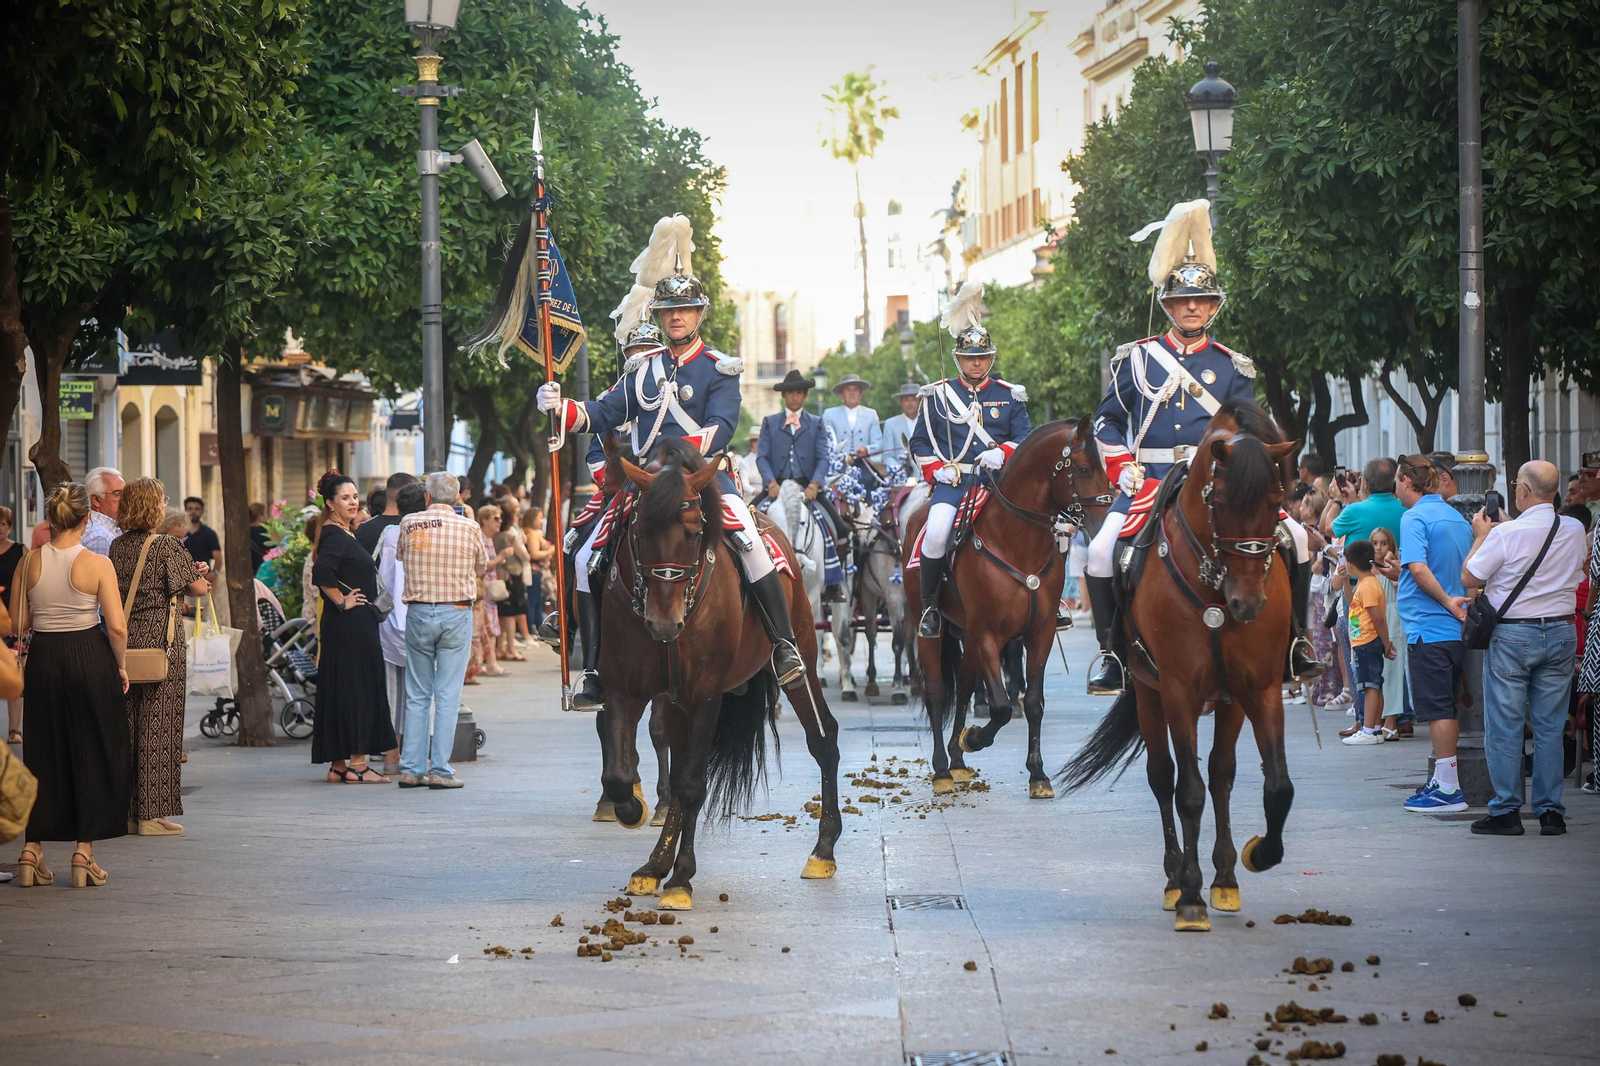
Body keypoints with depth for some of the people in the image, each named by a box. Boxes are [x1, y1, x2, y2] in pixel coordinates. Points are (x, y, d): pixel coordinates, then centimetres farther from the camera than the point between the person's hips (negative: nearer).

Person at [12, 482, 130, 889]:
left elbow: (15, 623, 0)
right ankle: (84, 851, 5)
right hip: (90, 657, -3)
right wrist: (120, 666, 1)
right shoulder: (97, 565, -10)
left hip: (43, 658, 3)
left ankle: (32, 848, 9)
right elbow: (117, 626, -13)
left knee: (43, 752, 13)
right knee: (93, 754, 7)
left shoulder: (29, 562, -2)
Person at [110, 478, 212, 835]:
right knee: (157, 725, -2)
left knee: (126, 723, 10)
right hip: (161, 639, -6)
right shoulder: (166, 546, -11)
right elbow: (200, 588, -10)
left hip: (125, 641, 6)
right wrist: (195, 577, 14)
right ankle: (152, 813, -1)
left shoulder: (118, 546, 7)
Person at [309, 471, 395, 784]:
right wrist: (342, 601, -19)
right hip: (350, 626, -10)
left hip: (356, 626, 10)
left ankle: (338, 766, 13)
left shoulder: (343, 534, 15)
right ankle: (356, 765, -3)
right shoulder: (335, 536, -15)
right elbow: (321, 572, -30)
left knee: (341, 693, 10)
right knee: (356, 690, -6)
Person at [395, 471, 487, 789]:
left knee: (417, 695, 9)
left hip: (418, 611, 2)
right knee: (447, 696, 0)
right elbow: (482, 566, 11)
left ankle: (411, 768, 8)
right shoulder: (469, 528, -5)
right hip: (456, 613, -2)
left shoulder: (408, 524, -1)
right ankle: (440, 769, -2)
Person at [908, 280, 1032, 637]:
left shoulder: (1009, 396, 12)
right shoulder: (939, 395, 10)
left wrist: (1002, 453, -12)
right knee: (936, 532, -30)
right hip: (953, 482, -1)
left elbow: (1026, 439, 9)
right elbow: (920, 442, 14)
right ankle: (930, 605, -12)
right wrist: (936, 470, -3)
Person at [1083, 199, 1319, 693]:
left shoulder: (1233, 367, 11)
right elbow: (1108, 422, 12)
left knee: (1293, 537, -16)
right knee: (1102, 551, -26)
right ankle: (1111, 652, -11)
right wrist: (1125, 472, -2)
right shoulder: (1136, 359, 10)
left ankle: (1293, 642, -3)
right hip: (1148, 482, -1)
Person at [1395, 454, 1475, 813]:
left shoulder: (1414, 517, -11)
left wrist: (1447, 602, -17)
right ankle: (1444, 780, 19)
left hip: (1427, 629, -8)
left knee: (1436, 709, -6)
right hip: (1457, 627, 8)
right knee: (1446, 708, 14)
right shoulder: (1458, 518, 14)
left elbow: (1418, 568, -24)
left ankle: (1448, 789, -8)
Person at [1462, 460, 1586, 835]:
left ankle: (1506, 811, 3)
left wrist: (1482, 535, 6)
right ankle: (1551, 812, 9)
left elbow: (1469, 577, -6)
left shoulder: (1505, 534, -15)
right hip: (1561, 632, 5)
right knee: (1550, 726, 9)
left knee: (1504, 727, 2)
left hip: (1512, 635, -5)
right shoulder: (1574, 531, 1)